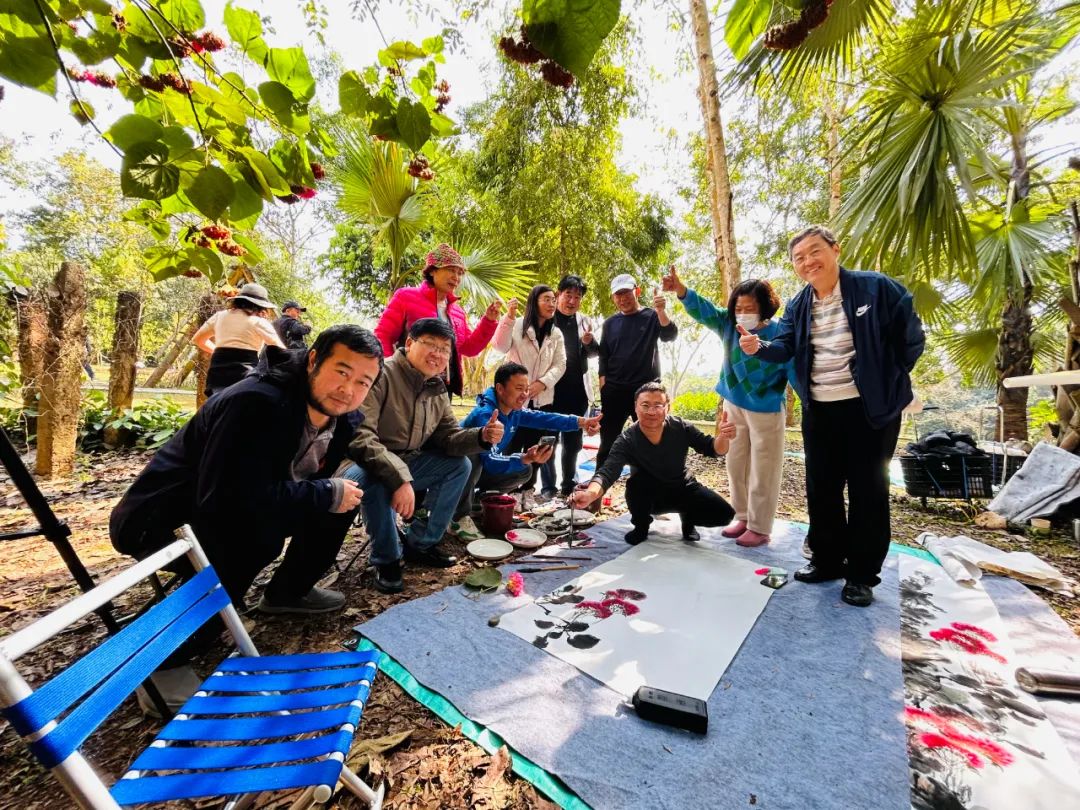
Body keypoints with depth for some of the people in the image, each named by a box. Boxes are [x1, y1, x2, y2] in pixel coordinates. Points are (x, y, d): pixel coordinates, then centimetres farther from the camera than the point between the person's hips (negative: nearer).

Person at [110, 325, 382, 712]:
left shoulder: (338, 418, -6)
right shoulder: (257, 403, -31)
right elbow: (227, 498, -36)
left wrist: (337, 494, -15)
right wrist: (325, 494, -28)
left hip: (238, 510, 8)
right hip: (163, 518, -8)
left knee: (344, 498, -2)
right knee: (260, 526, -36)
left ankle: (286, 592, 18)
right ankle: (163, 660, -12)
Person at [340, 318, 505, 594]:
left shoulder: (437, 390, 2)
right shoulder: (380, 375, -23)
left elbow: (449, 437, 2)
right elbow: (359, 437, -33)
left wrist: (482, 436, -18)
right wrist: (399, 478, -41)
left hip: (406, 465, 8)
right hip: (365, 467, -7)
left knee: (460, 465, 0)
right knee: (375, 478, -38)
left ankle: (421, 545, 6)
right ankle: (386, 558, -10)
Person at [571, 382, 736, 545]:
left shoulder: (681, 428, -20)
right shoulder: (626, 441, -27)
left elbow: (711, 449, -11)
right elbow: (608, 471, -40)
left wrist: (722, 437, -37)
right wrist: (590, 494, -62)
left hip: (683, 489, 2)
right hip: (648, 498, -1)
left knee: (723, 513, -18)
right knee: (636, 481, -35)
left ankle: (688, 518, 16)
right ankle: (641, 526, -3)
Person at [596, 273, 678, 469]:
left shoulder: (652, 316, 2)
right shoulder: (610, 323, 10)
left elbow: (670, 336, -15)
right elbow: (603, 356, 11)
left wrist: (661, 312, -33)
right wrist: (603, 385, 0)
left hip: (646, 388, -2)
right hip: (614, 390, 2)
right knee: (608, 441, 8)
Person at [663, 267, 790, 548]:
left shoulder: (779, 333, -16)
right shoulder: (729, 325, -3)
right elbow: (704, 309, -13)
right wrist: (680, 289, -30)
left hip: (766, 410, -5)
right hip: (733, 405, 6)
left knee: (762, 472, 4)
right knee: (736, 466, 15)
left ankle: (759, 528, 18)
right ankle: (743, 517, 32)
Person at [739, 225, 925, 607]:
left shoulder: (877, 288, -8)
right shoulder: (797, 305, 6)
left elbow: (910, 336, -3)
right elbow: (785, 346, -4)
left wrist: (891, 380, -1)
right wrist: (759, 346, -25)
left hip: (871, 407, -4)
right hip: (819, 410, 5)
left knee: (867, 490, 4)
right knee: (821, 488, 11)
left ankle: (862, 574, 18)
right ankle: (827, 560, 28)